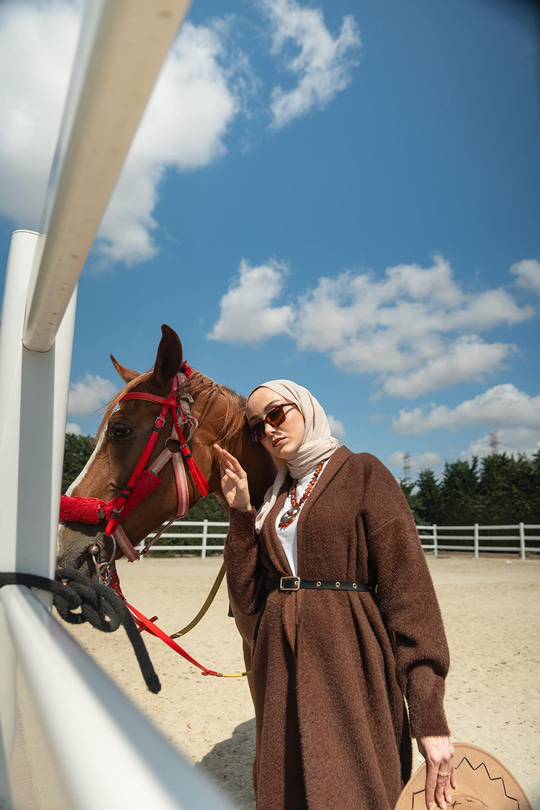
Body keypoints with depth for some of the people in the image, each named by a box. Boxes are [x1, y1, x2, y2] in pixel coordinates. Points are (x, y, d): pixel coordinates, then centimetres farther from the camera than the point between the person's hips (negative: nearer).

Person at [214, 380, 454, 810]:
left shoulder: (362, 473, -5)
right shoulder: (274, 499, 11)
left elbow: (407, 590, -12)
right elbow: (248, 598, 4)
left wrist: (430, 718, -17)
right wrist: (240, 512, -5)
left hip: (348, 662, -5)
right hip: (280, 669, 6)